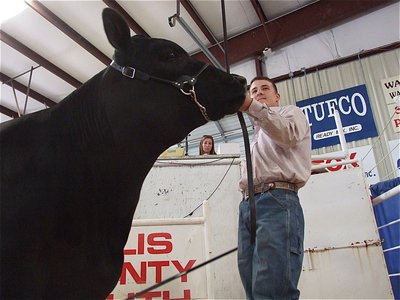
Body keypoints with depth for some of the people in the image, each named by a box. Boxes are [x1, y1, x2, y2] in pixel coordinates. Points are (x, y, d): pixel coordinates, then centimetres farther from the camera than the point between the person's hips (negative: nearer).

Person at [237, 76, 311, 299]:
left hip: (277, 200, -7)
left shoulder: (292, 112, 17)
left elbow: (288, 133, -9)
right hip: (248, 204, 7)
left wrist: (251, 107, -21)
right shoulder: (257, 133, 37)